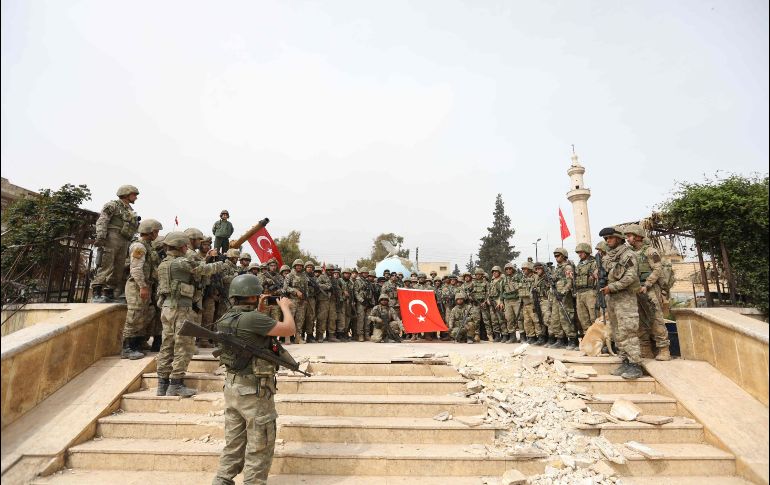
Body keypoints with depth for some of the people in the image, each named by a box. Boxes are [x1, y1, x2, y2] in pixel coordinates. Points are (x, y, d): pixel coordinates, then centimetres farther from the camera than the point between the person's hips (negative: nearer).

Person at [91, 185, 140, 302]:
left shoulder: (130, 211, 25)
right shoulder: (113, 205, 5)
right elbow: (102, 221, -8)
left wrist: (128, 248, 18)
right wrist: (100, 236, -23)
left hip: (124, 243, 7)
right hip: (111, 238, -7)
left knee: (118, 270, 2)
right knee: (106, 266, -14)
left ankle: (108, 295, 5)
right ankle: (96, 294, -17)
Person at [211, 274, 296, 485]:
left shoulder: (227, 318, 3)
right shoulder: (251, 319, -24)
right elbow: (289, 330, -19)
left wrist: (259, 310, 17)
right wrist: (285, 307, -4)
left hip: (231, 386, 9)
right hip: (254, 390, -9)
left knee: (234, 442, 21)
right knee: (260, 446, 7)